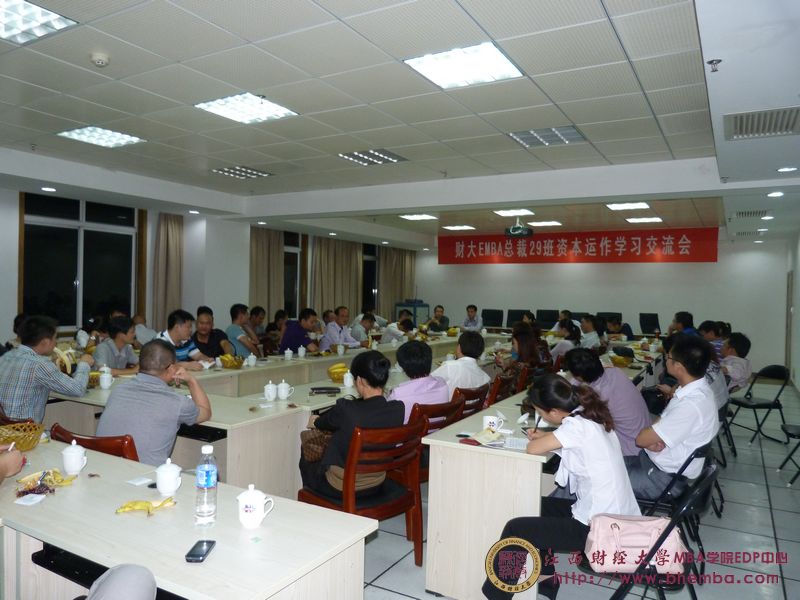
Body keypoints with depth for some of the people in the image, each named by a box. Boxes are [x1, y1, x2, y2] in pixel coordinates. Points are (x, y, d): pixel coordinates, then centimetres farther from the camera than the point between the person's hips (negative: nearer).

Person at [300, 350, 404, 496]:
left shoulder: (345, 409, -30)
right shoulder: (398, 410, -16)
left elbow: (325, 423, -5)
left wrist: (315, 422, 19)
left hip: (342, 489, -5)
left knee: (306, 463, 26)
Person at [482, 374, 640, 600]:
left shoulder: (577, 426, -23)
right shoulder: (590, 416, 2)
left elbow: (533, 449, -22)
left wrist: (538, 439, -1)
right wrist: (545, 436, 4)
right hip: (616, 515, 10)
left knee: (515, 529, -7)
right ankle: (545, 575, 34)